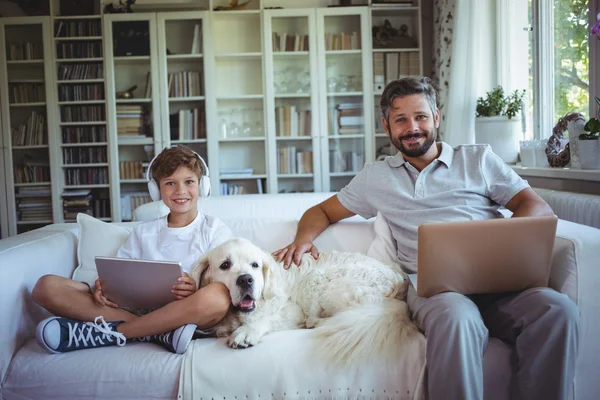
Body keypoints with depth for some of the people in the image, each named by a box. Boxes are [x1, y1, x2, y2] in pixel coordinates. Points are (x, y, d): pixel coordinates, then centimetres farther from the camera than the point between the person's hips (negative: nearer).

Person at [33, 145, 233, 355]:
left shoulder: (215, 230, 9)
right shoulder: (142, 232, 21)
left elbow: (220, 294, 0)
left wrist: (196, 289, -22)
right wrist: (104, 287, -8)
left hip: (187, 314, -3)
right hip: (139, 310, 4)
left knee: (216, 295, -39)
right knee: (47, 286, -13)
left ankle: (107, 333, -25)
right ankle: (162, 334, -25)